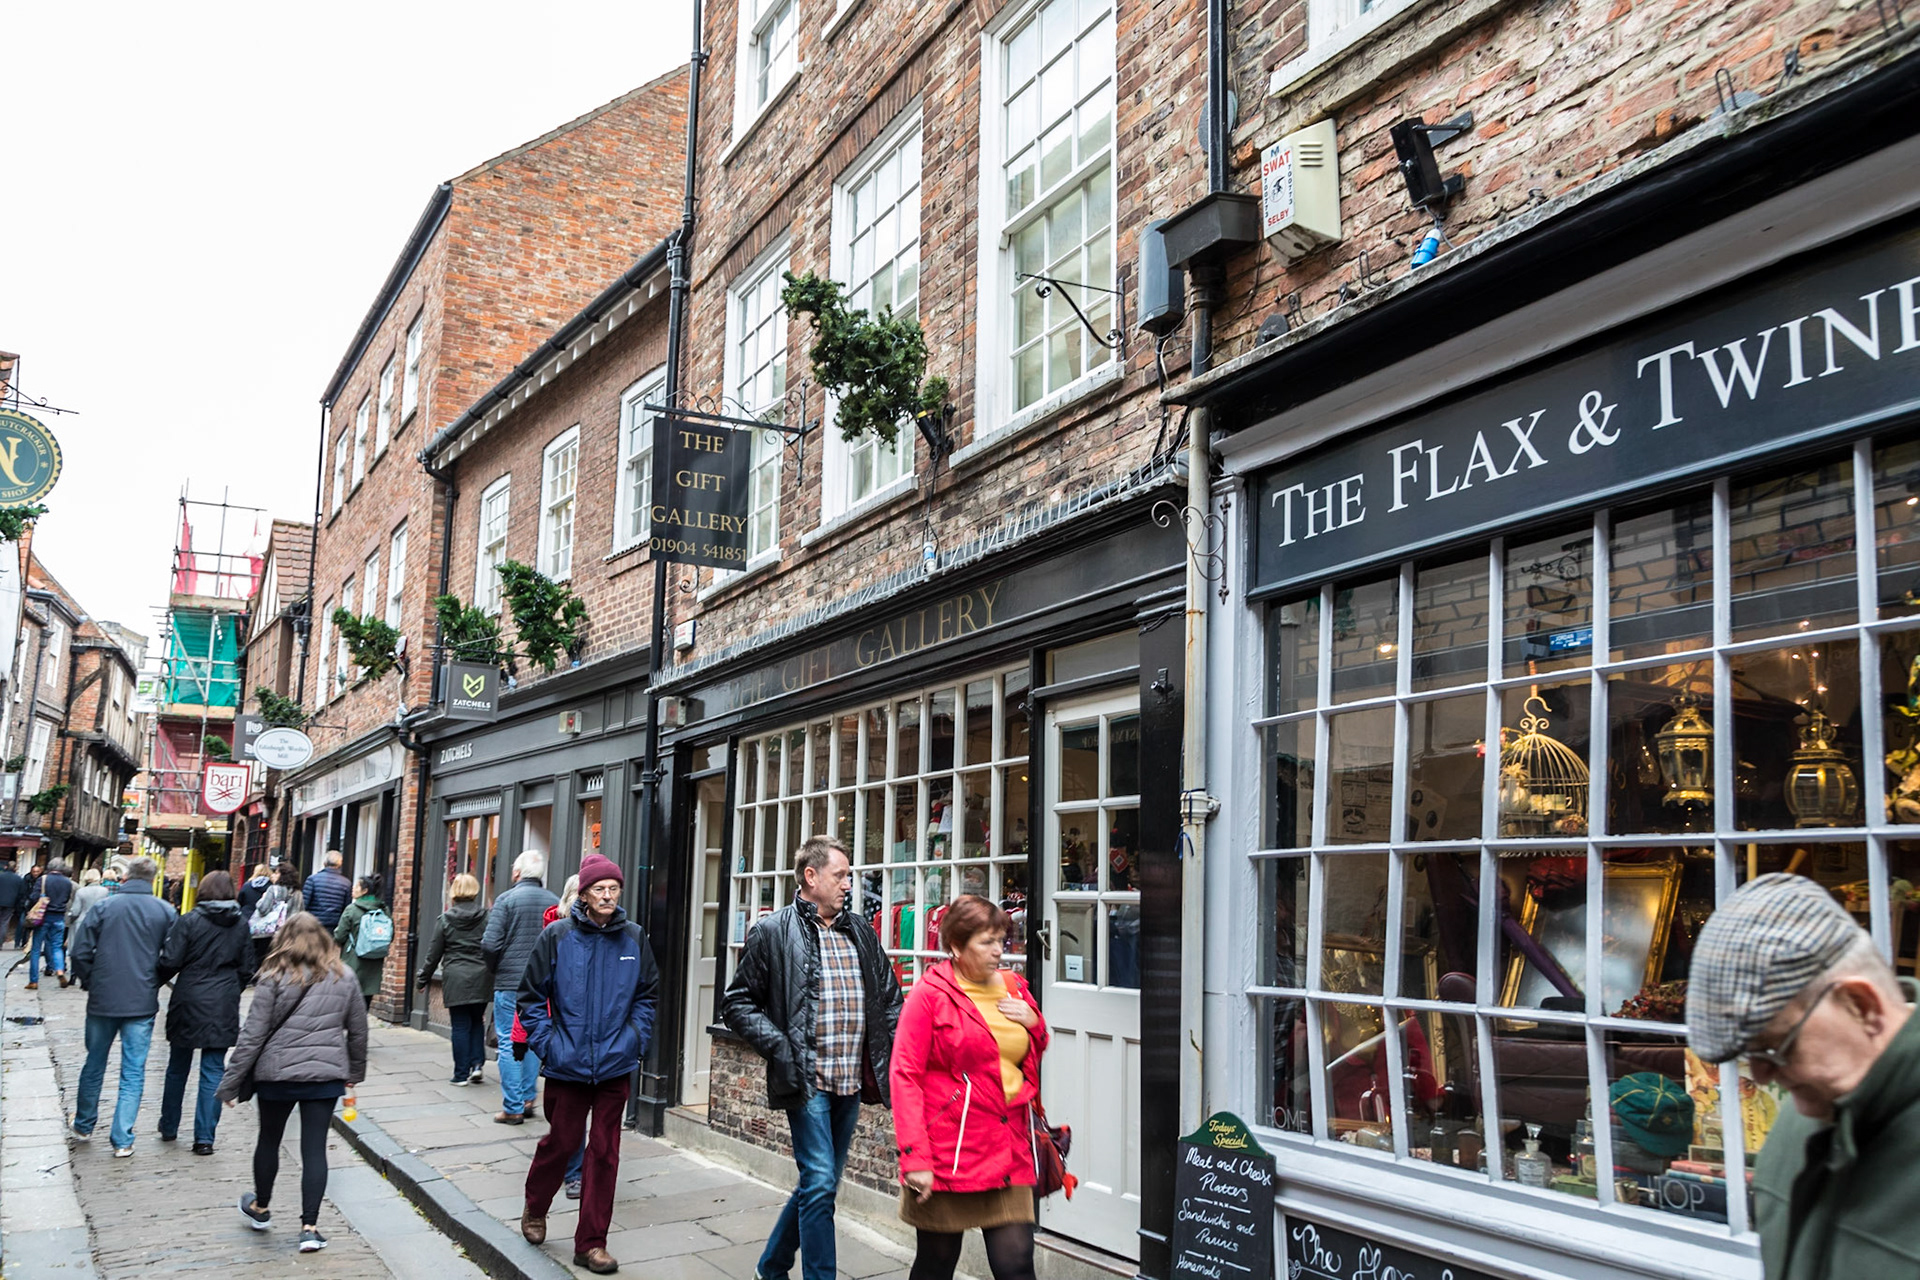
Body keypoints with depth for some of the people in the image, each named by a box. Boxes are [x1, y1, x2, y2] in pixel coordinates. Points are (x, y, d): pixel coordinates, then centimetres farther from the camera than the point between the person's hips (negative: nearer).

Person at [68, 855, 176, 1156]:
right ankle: (122, 1139, 2)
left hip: (102, 1000, 1)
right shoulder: (165, 912, -5)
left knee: (94, 1065, 19)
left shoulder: (104, 907, -5)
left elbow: (81, 953, -5)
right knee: (133, 1072, 5)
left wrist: (90, 983, 12)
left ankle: (84, 1125, 34)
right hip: (143, 1003, -1)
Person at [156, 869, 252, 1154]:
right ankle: (204, 1138, 1)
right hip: (224, 1009, 1)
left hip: (188, 1005, -1)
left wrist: (158, 981, 10)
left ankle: (169, 1127, 30)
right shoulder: (241, 926, 1)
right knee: (213, 1071, 4)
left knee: (178, 1068, 16)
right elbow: (246, 969, 5)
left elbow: (170, 962, -10)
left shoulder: (188, 922, -9)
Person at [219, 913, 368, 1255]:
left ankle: (260, 1209, 39)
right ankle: (310, 1227, 1)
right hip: (326, 1073, 2)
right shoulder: (344, 979, 3)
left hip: (278, 1073, -2)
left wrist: (230, 1082, -2)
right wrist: (356, 1072, 25)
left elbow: (253, 1035, -9)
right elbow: (358, 1031, 11)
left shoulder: (275, 979, -8)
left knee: (269, 1140, 19)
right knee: (315, 1148, 5)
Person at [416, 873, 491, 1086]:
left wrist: (423, 979, 16)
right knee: (477, 1021, 17)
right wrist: (493, 975, 10)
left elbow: (434, 954, 5)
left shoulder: (445, 920, 0)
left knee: (460, 1026, 4)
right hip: (481, 978, 1)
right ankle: (477, 1064, 6)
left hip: (456, 979, -1)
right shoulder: (486, 918, 0)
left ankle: (461, 1074, 8)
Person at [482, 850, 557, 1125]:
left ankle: (513, 1108, 3)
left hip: (510, 982, -4)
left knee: (509, 1043, 3)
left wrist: (495, 968, 6)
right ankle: (527, 1099, 20)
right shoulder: (554, 902, 3)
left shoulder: (507, 899, -8)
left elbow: (490, 943, -13)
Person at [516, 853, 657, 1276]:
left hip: (616, 1065, 2)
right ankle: (535, 1209, 40)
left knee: (605, 1151, 4)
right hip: (567, 1064, -2)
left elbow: (648, 993, 11)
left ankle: (591, 1243, 16)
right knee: (561, 1142, 10)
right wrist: (545, 1043, -6)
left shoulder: (634, 938, 1)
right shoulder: (557, 936, -6)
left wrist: (636, 1039, 2)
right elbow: (532, 995, 0)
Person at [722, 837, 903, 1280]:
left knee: (818, 1184, 14)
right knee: (820, 1184, -9)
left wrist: (890, 1050, 5)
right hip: (807, 1079, -6)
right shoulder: (774, 932, -4)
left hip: (851, 1082, 6)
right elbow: (737, 1004, -1)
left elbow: (890, 998, 19)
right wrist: (779, 1046, -12)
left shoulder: (861, 932, 11)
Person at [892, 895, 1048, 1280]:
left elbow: (1035, 1062, 24)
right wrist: (915, 1157, -16)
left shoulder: (1014, 989, 11)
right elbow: (905, 1076, -10)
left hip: (1009, 1154, 4)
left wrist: (1034, 1023, 1)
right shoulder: (931, 993, -6)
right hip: (947, 1157, -4)